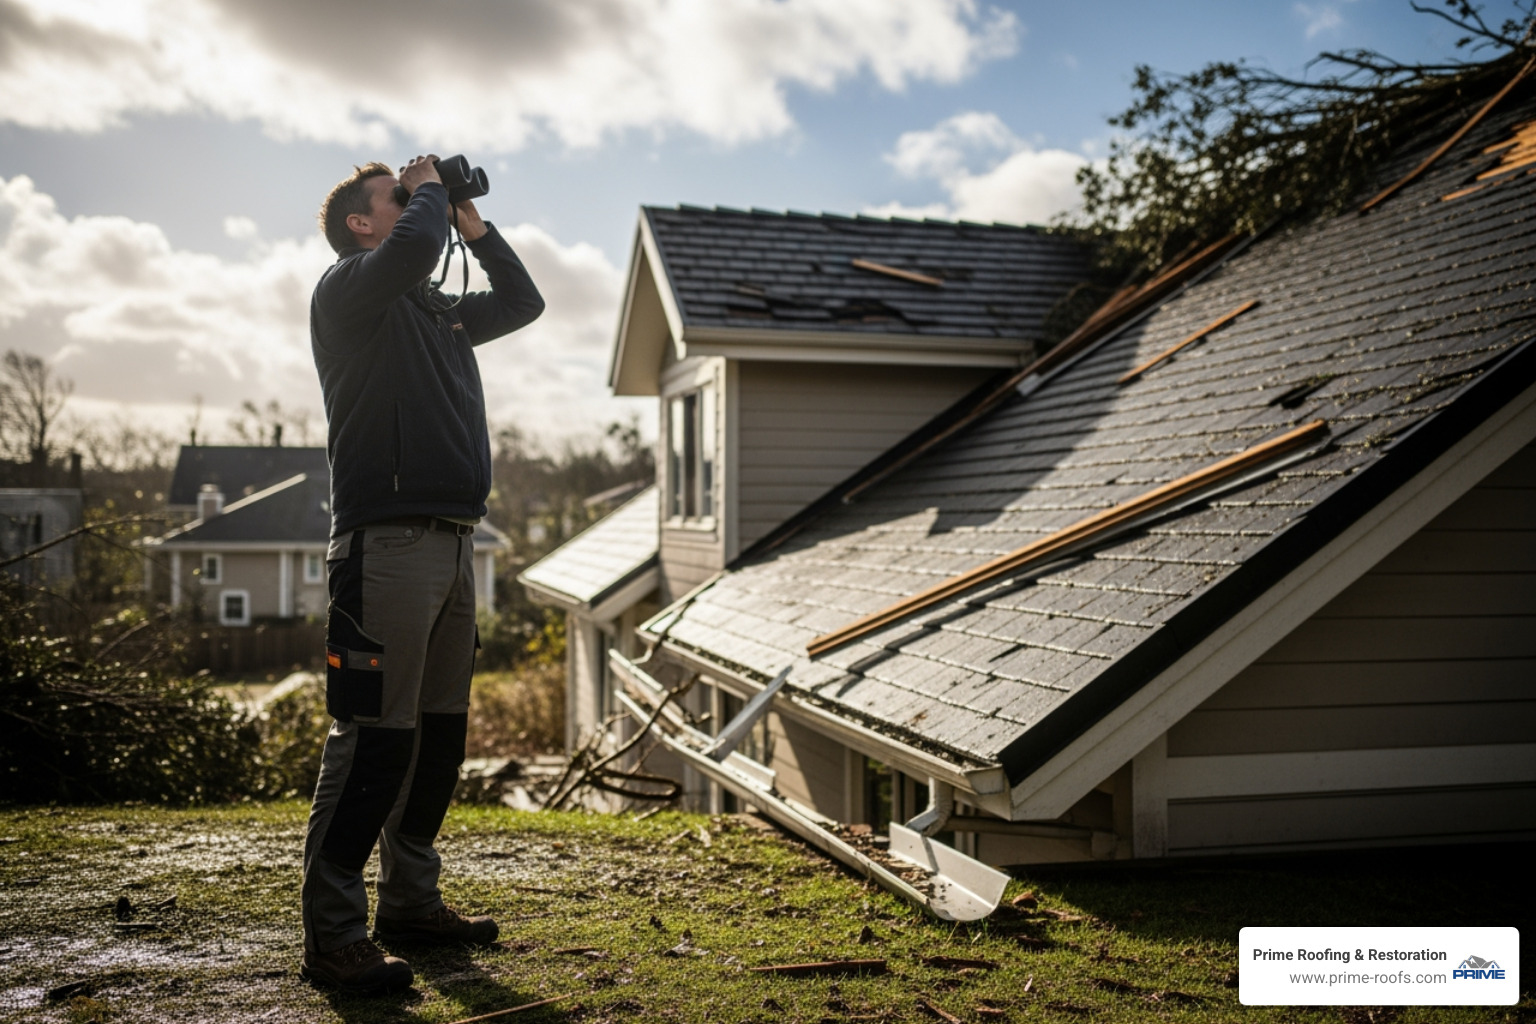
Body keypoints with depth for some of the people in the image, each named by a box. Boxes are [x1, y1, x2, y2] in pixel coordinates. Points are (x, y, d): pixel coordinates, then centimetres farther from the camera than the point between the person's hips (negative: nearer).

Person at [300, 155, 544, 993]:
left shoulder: (436, 311, 23)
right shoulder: (346, 289, -1)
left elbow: (523, 301, 36)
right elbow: (414, 247, -21)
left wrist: (473, 223, 25)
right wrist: (429, 190, 0)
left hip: (451, 542, 9)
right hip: (387, 540, -9)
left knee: (439, 733, 12)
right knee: (374, 737, -10)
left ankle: (411, 902, 24)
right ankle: (333, 937, -4)